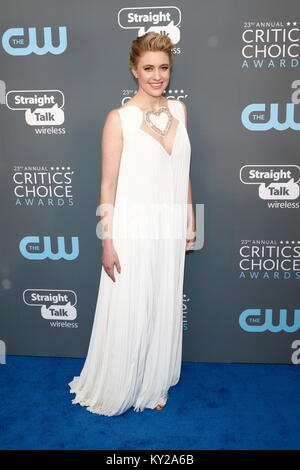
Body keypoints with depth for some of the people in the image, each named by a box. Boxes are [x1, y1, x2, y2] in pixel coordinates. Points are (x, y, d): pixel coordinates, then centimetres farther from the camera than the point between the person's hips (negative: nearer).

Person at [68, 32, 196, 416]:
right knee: (127, 313, 7)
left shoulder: (179, 109, 5)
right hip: (134, 229, -5)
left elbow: (182, 172, 11)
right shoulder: (119, 118, -11)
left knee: (164, 310, 15)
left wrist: (190, 221, 11)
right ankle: (112, 390, 32)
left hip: (170, 228, 5)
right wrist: (107, 242, -12)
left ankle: (152, 386, 37)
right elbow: (108, 185, -10)